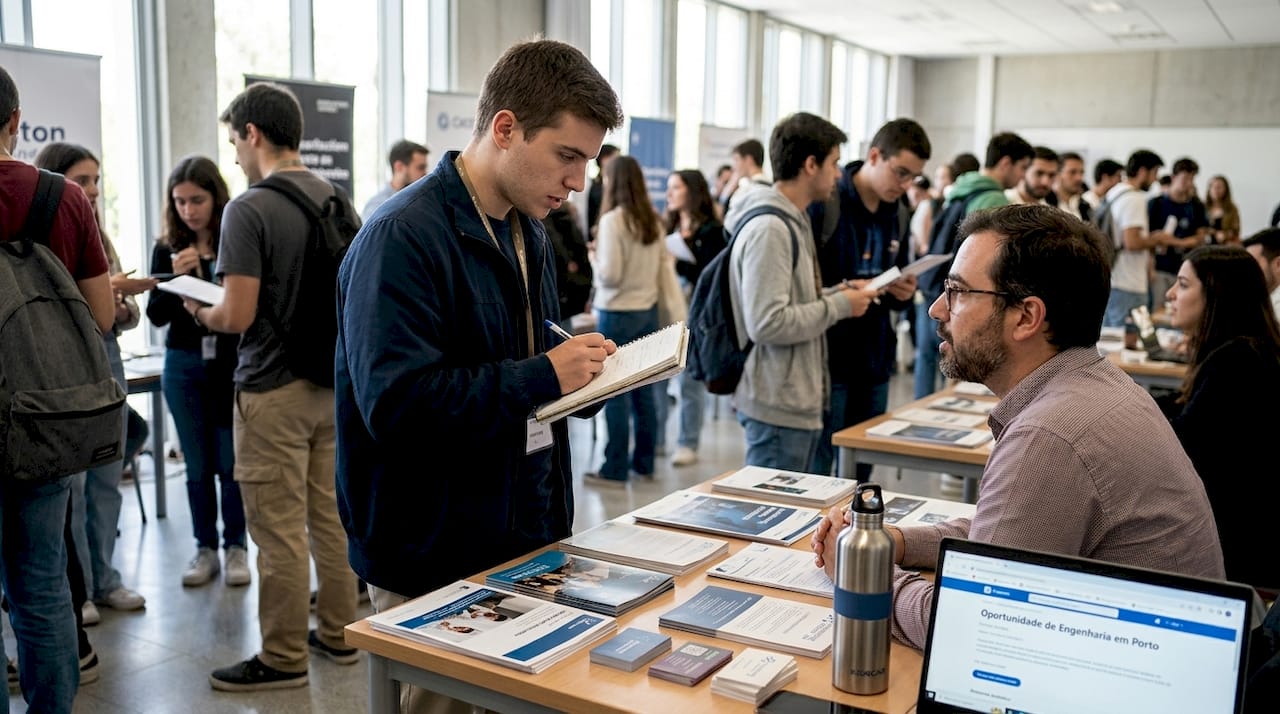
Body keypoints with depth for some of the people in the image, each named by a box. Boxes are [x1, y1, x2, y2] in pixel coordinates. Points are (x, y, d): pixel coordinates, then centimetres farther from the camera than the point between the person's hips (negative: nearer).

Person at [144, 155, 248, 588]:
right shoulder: (166, 249, 3)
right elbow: (156, 316, 0)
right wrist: (175, 277, -14)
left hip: (232, 364, -3)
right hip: (184, 366, 3)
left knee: (230, 462, 4)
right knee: (197, 464, 11)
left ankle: (236, 547, 18)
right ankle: (205, 548, 21)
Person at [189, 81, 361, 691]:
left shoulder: (249, 210, -16)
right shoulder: (339, 200, 4)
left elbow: (238, 316, -18)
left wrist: (198, 312, 2)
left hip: (273, 391, -7)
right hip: (331, 383, 7)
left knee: (279, 531, 4)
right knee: (330, 516, 16)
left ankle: (284, 659, 16)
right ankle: (339, 633, 29)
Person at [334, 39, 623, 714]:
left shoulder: (526, 234, 10)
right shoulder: (403, 236, -19)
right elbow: (395, 402, -27)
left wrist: (582, 369, 0)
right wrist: (541, 377, -24)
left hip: (525, 543, 8)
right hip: (434, 568, -8)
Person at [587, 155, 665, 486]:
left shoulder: (612, 220, -15)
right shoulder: (653, 220, 5)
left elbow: (609, 274, -18)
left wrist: (592, 258, 0)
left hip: (618, 313, -7)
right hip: (648, 310, 7)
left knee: (615, 393, 0)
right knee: (643, 389, 13)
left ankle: (615, 469, 7)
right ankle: (644, 461, 21)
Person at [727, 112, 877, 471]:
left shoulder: (793, 221, 14)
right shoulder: (768, 229, -19)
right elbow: (766, 323, -26)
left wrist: (837, 294, 6)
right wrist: (838, 306, -16)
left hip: (800, 402, 10)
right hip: (777, 407, -10)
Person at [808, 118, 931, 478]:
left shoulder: (897, 214, 12)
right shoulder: (823, 204, -11)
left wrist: (904, 294, -2)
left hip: (874, 364, 7)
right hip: (827, 362, -7)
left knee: (859, 477, 15)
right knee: (814, 475, 2)